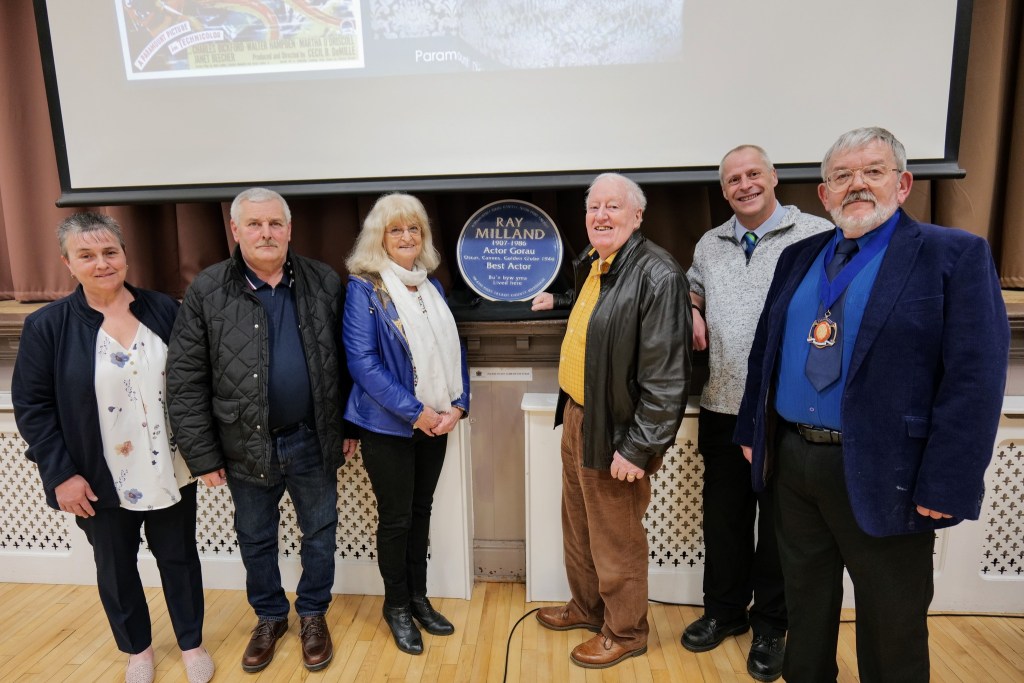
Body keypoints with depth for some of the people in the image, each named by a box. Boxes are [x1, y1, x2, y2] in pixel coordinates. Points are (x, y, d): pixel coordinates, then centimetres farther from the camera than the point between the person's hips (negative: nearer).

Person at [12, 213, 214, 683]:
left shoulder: (164, 310, -3)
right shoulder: (46, 325, -8)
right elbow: (31, 405, -5)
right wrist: (60, 472, -10)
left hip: (170, 471, 1)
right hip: (101, 481, -1)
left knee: (178, 556, 15)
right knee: (115, 567, 18)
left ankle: (191, 643, 36)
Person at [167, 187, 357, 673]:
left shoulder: (324, 283, -4)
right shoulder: (206, 292, -8)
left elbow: (344, 363, 1)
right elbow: (186, 381, -7)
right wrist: (202, 454, -7)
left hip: (313, 441, 1)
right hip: (246, 446, 0)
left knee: (320, 534, 15)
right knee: (256, 541, 19)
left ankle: (313, 614, 40)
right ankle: (270, 616, 44)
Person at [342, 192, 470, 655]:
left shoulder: (432, 286, 8)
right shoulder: (363, 288, -10)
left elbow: (453, 349, 9)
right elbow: (362, 361, -17)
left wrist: (458, 404, -4)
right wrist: (413, 411, -19)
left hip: (436, 421, 5)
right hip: (389, 423, -5)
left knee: (421, 511, 17)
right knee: (395, 517, 8)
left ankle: (419, 597, 34)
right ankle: (396, 606, 29)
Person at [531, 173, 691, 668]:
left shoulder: (657, 275, -21)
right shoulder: (591, 265, 7)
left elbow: (666, 376, -23)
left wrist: (638, 448, -22)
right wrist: (557, 304, 25)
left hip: (613, 432, -9)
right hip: (576, 415, 9)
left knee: (616, 539, 10)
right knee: (577, 524, 23)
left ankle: (625, 632, 33)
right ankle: (586, 607, 46)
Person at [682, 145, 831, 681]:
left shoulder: (818, 235, -5)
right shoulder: (709, 245, 10)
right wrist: (692, 311, 7)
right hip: (722, 409, 4)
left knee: (780, 523, 11)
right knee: (723, 518, 15)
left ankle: (770, 627, 31)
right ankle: (724, 610, 36)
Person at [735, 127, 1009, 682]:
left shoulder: (954, 256, -8)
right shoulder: (799, 257, 9)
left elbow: (975, 381, -14)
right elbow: (765, 348, 13)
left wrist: (944, 488, -18)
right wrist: (751, 430, 11)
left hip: (881, 474, -5)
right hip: (791, 459, 5)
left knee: (890, 626, 14)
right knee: (805, 600, 23)